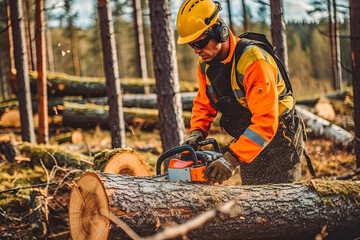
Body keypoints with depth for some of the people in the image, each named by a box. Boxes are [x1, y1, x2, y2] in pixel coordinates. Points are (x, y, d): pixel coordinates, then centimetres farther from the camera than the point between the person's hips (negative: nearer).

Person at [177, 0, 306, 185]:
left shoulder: (251, 60, -31)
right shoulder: (206, 63, -5)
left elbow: (265, 122, -36)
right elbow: (204, 105, 8)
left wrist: (231, 159, -42)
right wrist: (197, 133, -13)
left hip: (279, 140, -7)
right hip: (248, 142, 8)